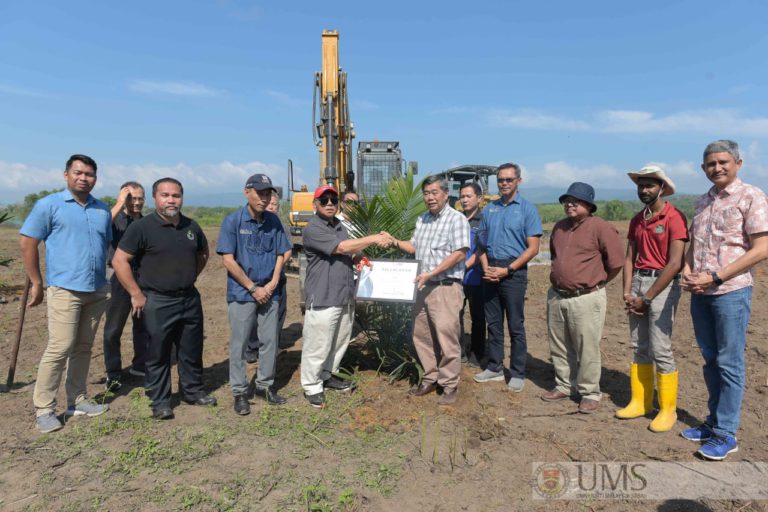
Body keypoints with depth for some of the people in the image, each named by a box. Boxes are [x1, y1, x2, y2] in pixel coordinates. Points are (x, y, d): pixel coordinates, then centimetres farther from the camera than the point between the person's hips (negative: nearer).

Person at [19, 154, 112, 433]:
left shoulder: (102, 210, 11)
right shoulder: (49, 205, -2)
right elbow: (27, 243, -1)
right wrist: (36, 283, -2)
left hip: (97, 291, 5)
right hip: (65, 289, -5)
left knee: (83, 348, 12)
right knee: (59, 348, -7)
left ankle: (77, 401, 22)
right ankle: (44, 410, 6)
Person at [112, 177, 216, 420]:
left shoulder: (191, 226, 6)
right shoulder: (142, 227, -10)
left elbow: (203, 253, 22)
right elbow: (119, 261, -12)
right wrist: (137, 294, -12)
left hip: (190, 299, 5)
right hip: (157, 302, -5)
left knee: (192, 350, 15)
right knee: (158, 354, 6)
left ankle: (193, 391, 32)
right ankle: (160, 402, 20)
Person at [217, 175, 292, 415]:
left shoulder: (274, 221, 3)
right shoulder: (233, 221, -8)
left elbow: (281, 254, 8)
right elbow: (228, 260, -11)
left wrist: (273, 282, -6)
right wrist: (253, 288, -12)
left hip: (270, 293, 4)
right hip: (242, 293, -3)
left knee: (270, 341, 10)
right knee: (239, 343, 5)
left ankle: (265, 384, 27)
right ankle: (239, 391, 18)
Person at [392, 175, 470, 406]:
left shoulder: (457, 219, -7)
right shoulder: (422, 219, 15)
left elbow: (459, 254, -15)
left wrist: (431, 273, -19)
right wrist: (395, 242, 7)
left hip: (446, 287, -7)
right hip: (423, 286, 7)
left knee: (446, 337, -5)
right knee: (421, 335, 11)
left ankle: (450, 385, 9)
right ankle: (430, 379, 25)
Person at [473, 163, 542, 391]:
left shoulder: (528, 209, -3)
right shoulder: (489, 209, 11)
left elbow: (532, 248, -8)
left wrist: (507, 270, -14)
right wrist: (486, 268, -2)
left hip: (513, 272, -5)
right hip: (490, 273, 5)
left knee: (515, 325, 1)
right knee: (493, 323, 12)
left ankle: (518, 374, 12)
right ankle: (495, 368, 24)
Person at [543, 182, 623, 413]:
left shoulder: (600, 227, -10)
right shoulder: (560, 227, 12)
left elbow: (616, 262, -8)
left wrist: (596, 281, 3)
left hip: (586, 298, -7)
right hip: (556, 296, 7)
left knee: (587, 350, 0)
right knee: (559, 347, 15)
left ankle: (590, 394, 15)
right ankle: (563, 385, 31)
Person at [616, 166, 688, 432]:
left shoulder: (674, 218, -9)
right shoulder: (637, 220, 13)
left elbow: (674, 264, -14)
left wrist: (646, 299, -12)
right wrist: (627, 293, 0)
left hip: (663, 284, -6)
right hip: (638, 282, 6)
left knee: (660, 350, -5)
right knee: (639, 348, 10)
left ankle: (668, 410, 9)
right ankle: (640, 401, 20)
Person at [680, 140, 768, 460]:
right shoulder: (703, 202, 13)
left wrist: (714, 277, -17)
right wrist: (688, 272, 0)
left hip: (731, 292, -6)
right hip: (699, 293, 6)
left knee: (729, 363, 1)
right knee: (710, 360, 14)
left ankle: (725, 434, 11)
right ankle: (714, 421, 27)